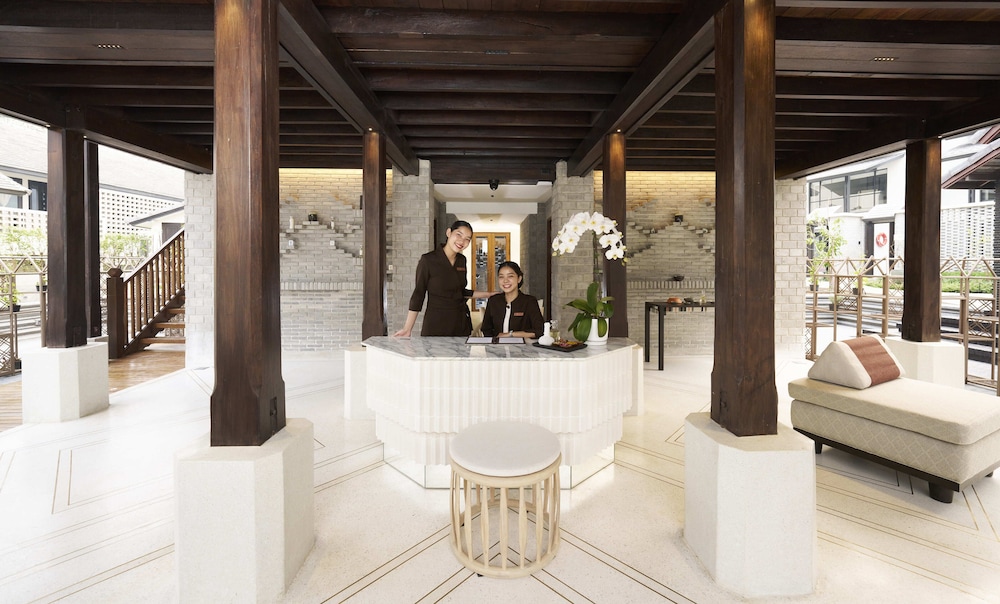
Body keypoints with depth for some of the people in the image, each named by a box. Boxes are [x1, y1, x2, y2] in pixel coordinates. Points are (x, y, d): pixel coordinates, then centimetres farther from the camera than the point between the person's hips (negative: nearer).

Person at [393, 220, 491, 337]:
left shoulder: (462, 260, 5)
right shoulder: (428, 260, -11)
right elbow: (418, 294, -8)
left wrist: (488, 294, 15)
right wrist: (407, 329, -13)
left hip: (461, 322, 5)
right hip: (436, 323, -5)